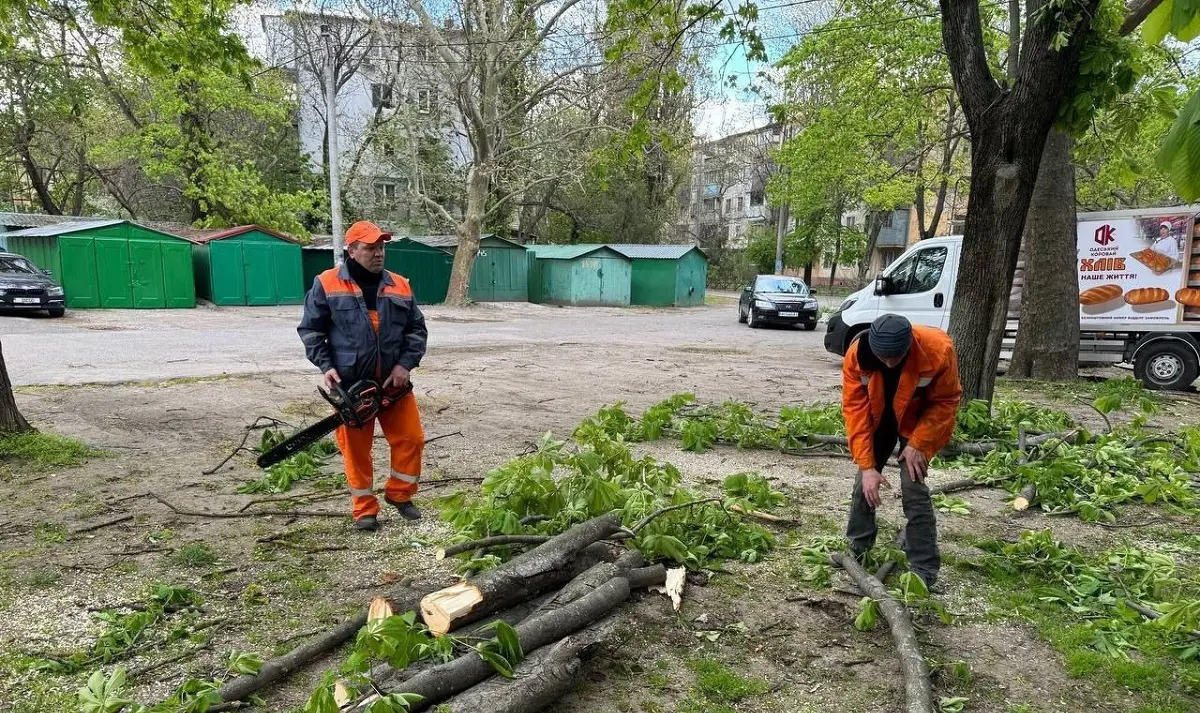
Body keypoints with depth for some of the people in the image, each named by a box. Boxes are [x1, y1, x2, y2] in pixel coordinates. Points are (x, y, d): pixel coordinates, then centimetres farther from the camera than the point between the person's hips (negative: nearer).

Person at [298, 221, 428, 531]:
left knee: (411, 438, 4)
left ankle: (399, 494, 26)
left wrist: (405, 364, -7)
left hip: (393, 382, 3)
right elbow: (311, 330, 0)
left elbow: (416, 329, 6)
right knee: (356, 447, 8)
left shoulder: (400, 286, 5)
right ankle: (365, 508, 24)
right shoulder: (326, 284, -3)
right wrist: (326, 365, -11)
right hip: (350, 384, -2)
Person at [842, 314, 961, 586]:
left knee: (913, 486, -12)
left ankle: (923, 571, -1)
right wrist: (867, 465, -28)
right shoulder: (856, 355, -31)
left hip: (918, 422, -2)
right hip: (877, 420, 2)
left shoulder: (939, 350, -35)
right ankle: (856, 547, 25)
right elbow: (855, 410, -25)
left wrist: (917, 444, -24)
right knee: (865, 479, 5)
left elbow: (945, 402, -20)